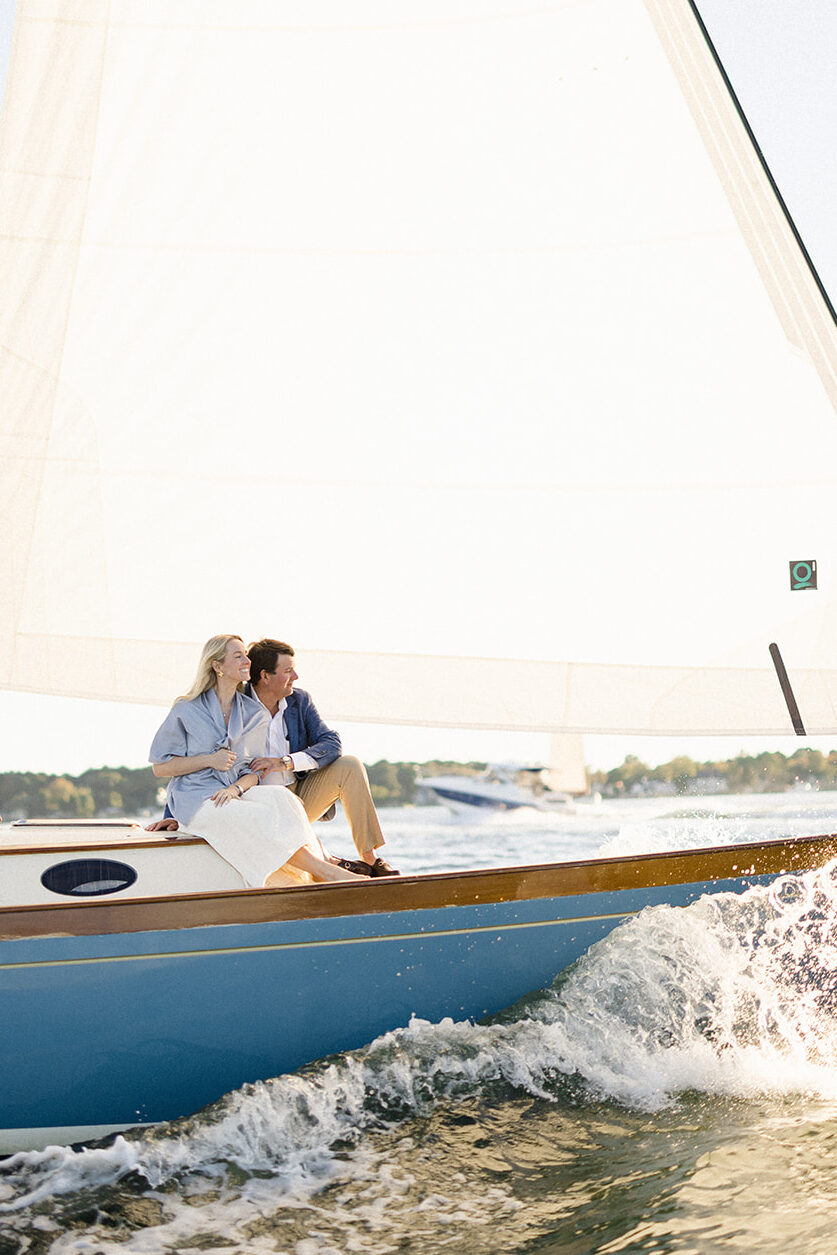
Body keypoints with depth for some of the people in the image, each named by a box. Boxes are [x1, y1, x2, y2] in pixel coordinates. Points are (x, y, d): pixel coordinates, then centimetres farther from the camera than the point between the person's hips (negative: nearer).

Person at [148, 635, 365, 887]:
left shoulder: (255, 714, 12)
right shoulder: (186, 710, 1)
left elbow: (256, 770, 10)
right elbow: (160, 768, 1)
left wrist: (236, 787, -13)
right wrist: (209, 760, -10)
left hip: (237, 794, 4)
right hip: (198, 800, -4)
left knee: (280, 797, -30)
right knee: (256, 817, -33)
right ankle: (325, 870, -41)